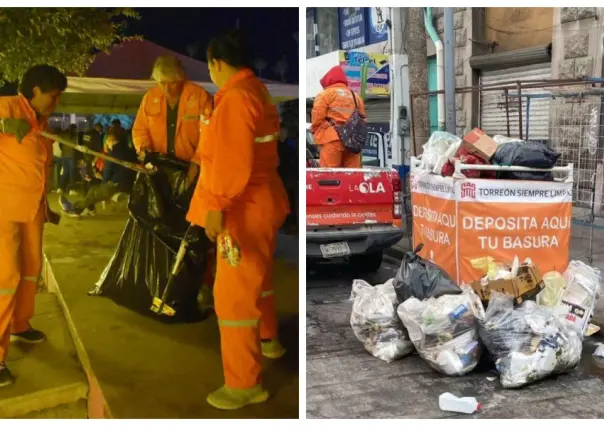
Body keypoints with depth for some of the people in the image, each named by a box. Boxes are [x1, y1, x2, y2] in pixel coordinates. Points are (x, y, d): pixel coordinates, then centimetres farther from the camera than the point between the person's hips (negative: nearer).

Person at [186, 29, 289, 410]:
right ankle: (267, 340, 47)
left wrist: (216, 205, -29)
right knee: (257, 279, 26)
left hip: (245, 209, -11)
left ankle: (245, 383, 3)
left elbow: (232, 161, -28)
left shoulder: (236, 97, -20)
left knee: (233, 294, -5)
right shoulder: (257, 90, 11)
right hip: (259, 202, 11)